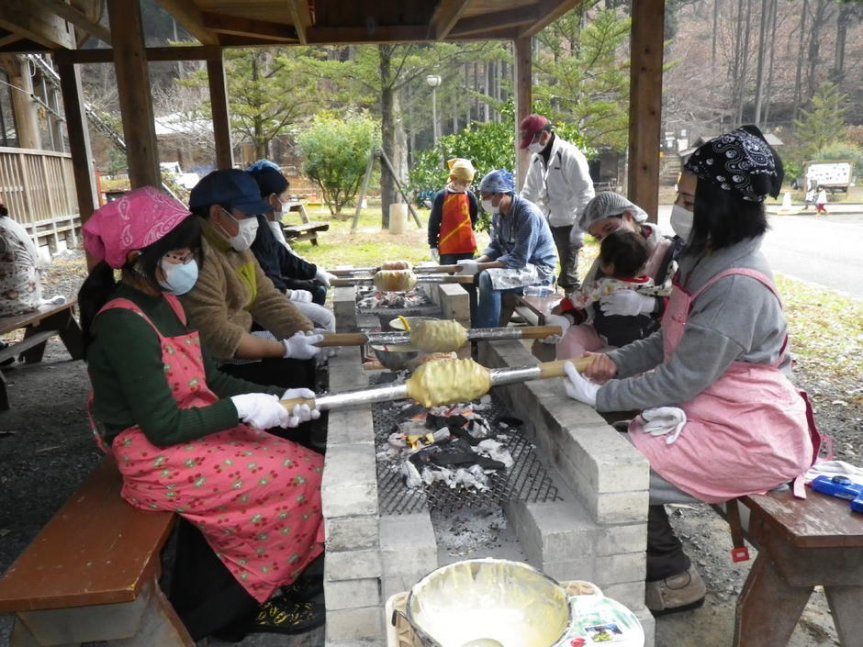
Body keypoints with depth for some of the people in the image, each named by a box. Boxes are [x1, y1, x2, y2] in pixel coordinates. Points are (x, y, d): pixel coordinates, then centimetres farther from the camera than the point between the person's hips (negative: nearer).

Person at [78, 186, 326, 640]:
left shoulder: (164, 302, 6)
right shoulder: (125, 325, -22)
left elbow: (209, 381, 9)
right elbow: (164, 427, -23)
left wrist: (276, 397, -3)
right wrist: (243, 409, -18)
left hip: (196, 437, 9)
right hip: (159, 459, -9)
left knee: (306, 471, 0)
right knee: (300, 479, -10)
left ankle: (256, 593, 12)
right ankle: (243, 607, 12)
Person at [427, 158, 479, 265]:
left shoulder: (470, 196, 2)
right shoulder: (441, 196, -6)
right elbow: (434, 222, -3)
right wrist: (433, 245, -4)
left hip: (467, 246, 3)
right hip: (447, 247, -3)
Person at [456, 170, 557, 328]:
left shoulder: (528, 214, -24)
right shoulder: (499, 214, 0)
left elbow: (519, 259, -28)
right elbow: (495, 247, 6)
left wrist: (479, 267, -30)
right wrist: (476, 262, -15)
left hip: (538, 269, -9)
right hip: (517, 264, 9)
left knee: (488, 278, -29)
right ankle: (477, 328, 8)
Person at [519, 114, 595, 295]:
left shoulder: (570, 156, -17)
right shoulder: (536, 158, 5)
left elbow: (585, 196, -17)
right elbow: (529, 192, 16)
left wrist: (578, 231, -19)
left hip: (568, 224, -7)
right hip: (546, 222, 7)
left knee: (568, 274, 0)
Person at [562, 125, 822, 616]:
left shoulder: (739, 286, -27)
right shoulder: (708, 260, 4)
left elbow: (680, 381, -25)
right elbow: (671, 342, 11)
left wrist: (600, 395, -17)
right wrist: (618, 361, -4)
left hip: (748, 437, -9)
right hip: (711, 411, 9)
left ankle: (673, 579, 11)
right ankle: (655, 563, 21)